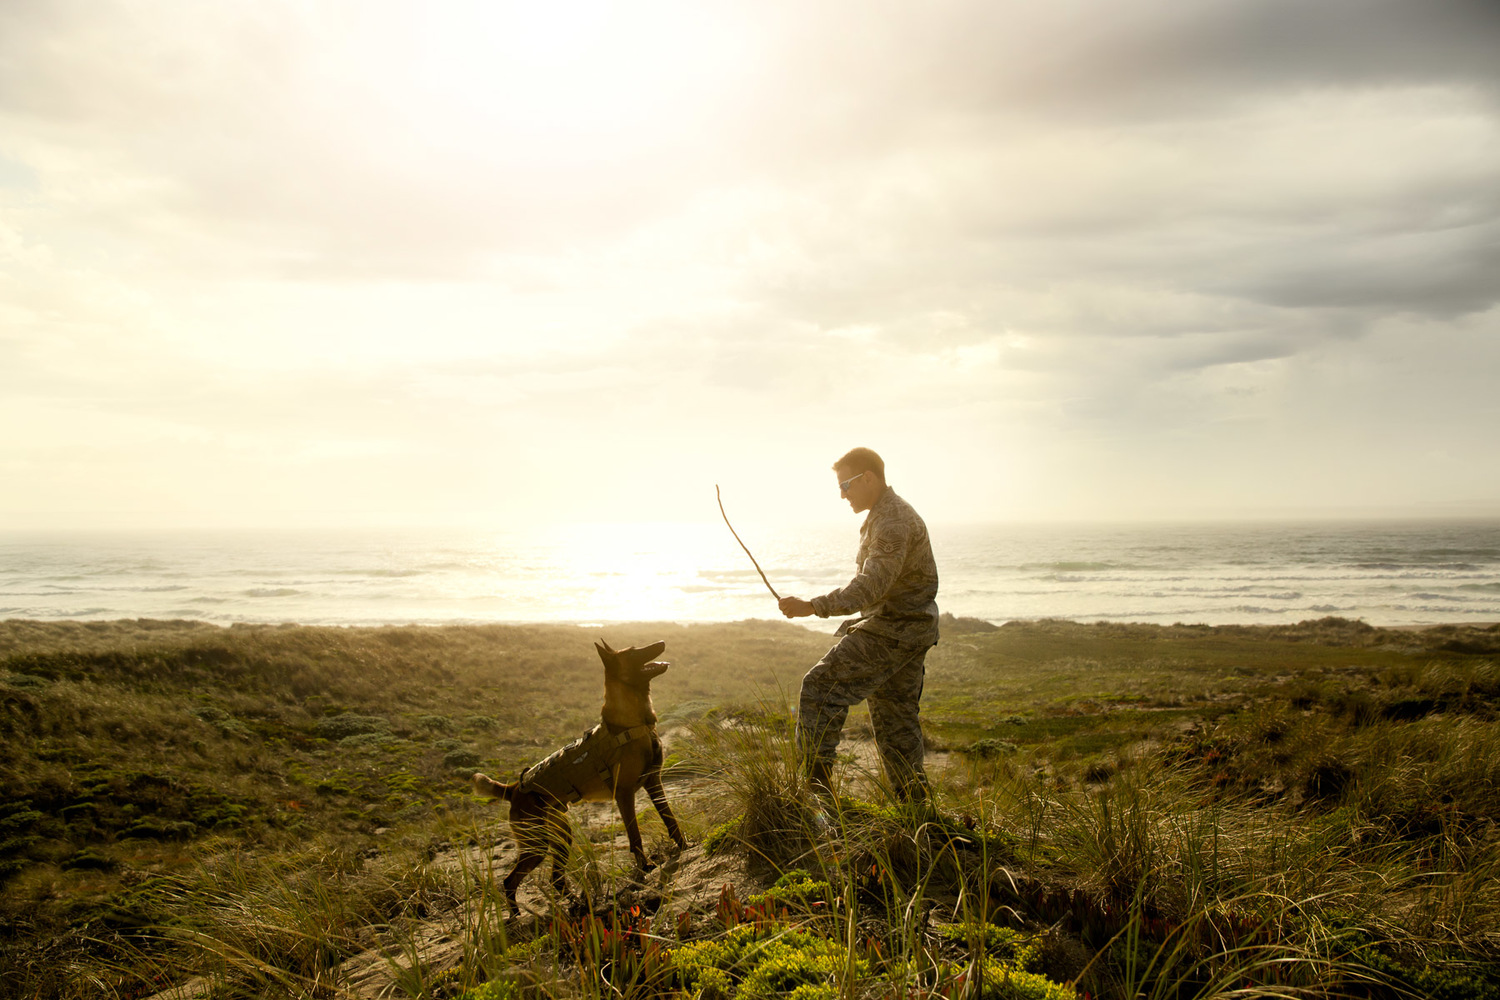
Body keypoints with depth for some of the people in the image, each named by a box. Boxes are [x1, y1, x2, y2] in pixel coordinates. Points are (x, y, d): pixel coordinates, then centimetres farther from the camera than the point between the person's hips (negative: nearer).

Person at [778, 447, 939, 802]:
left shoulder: (893, 521, -19)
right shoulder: (884, 515, 16)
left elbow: (871, 586, -30)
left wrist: (813, 607, -34)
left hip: (894, 632, -11)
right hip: (903, 630, 11)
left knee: (821, 687, -11)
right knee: (895, 722, 14)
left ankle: (814, 784, -9)